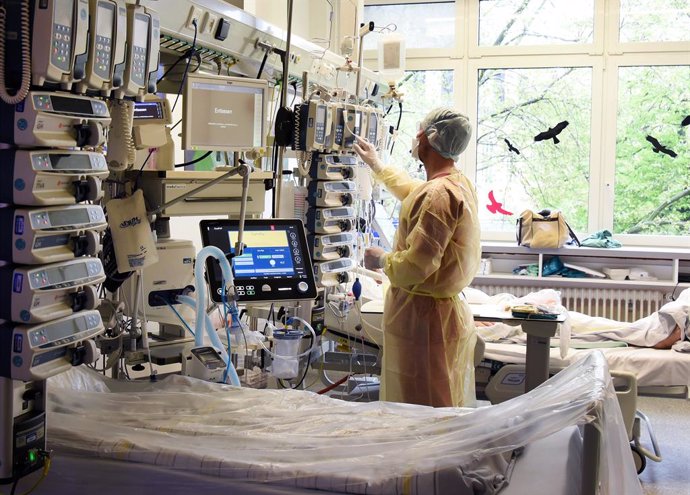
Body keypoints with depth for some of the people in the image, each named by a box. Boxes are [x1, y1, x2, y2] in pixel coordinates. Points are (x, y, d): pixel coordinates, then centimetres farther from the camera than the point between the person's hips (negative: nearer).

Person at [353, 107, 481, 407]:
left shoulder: (438, 193, -22)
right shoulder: (459, 183, 11)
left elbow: (418, 263, -26)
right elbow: (413, 192, 33)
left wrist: (381, 260, -7)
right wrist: (376, 165, 43)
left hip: (423, 316, -10)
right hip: (450, 311, 10)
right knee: (446, 407, 16)